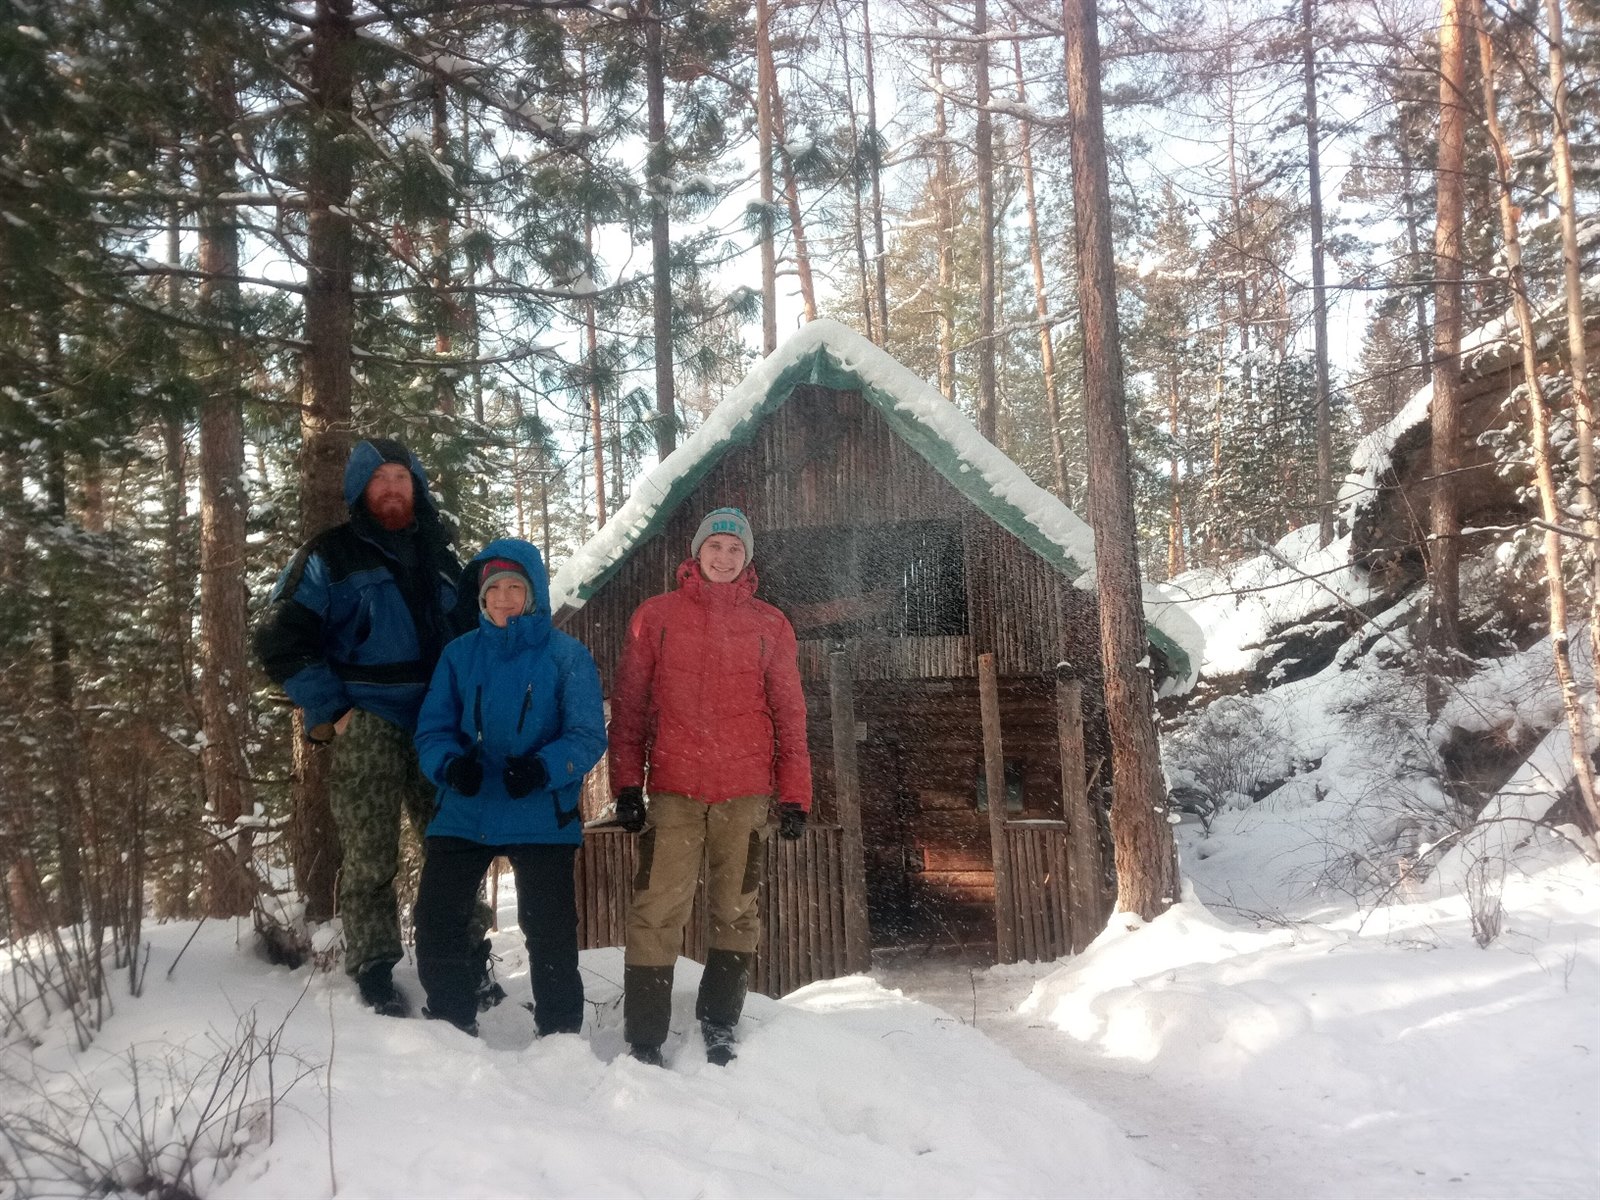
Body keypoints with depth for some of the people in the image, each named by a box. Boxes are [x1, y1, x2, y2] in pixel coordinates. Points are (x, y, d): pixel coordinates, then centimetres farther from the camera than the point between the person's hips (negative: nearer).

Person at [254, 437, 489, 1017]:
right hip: (366, 733, -4)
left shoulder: (440, 558, 16)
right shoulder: (330, 556, 1)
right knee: (370, 861, -2)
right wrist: (328, 711, -7)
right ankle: (374, 972, 10)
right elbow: (279, 639, -3)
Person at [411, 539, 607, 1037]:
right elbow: (432, 729, 4)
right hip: (463, 815, 3)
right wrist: (451, 764, -18)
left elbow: (588, 736, -8)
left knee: (550, 935, 3)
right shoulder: (460, 654, 6)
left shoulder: (567, 655, -4)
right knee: (436, 924, 4)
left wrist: (544, 767, -27)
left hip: (542, 818, -3)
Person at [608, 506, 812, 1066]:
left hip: (746, 791, 1)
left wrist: (795, 793, 4)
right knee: (657, 913, -5)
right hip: (673, 789, -1)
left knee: (736, 912, 7)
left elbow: (789, 713, 9)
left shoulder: (770, 624, 10)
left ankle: (718, 1027, 22)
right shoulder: (655, 616, 9)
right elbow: (629, 706, 8)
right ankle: (643, 1042, 4)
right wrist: (627, 783, 2)